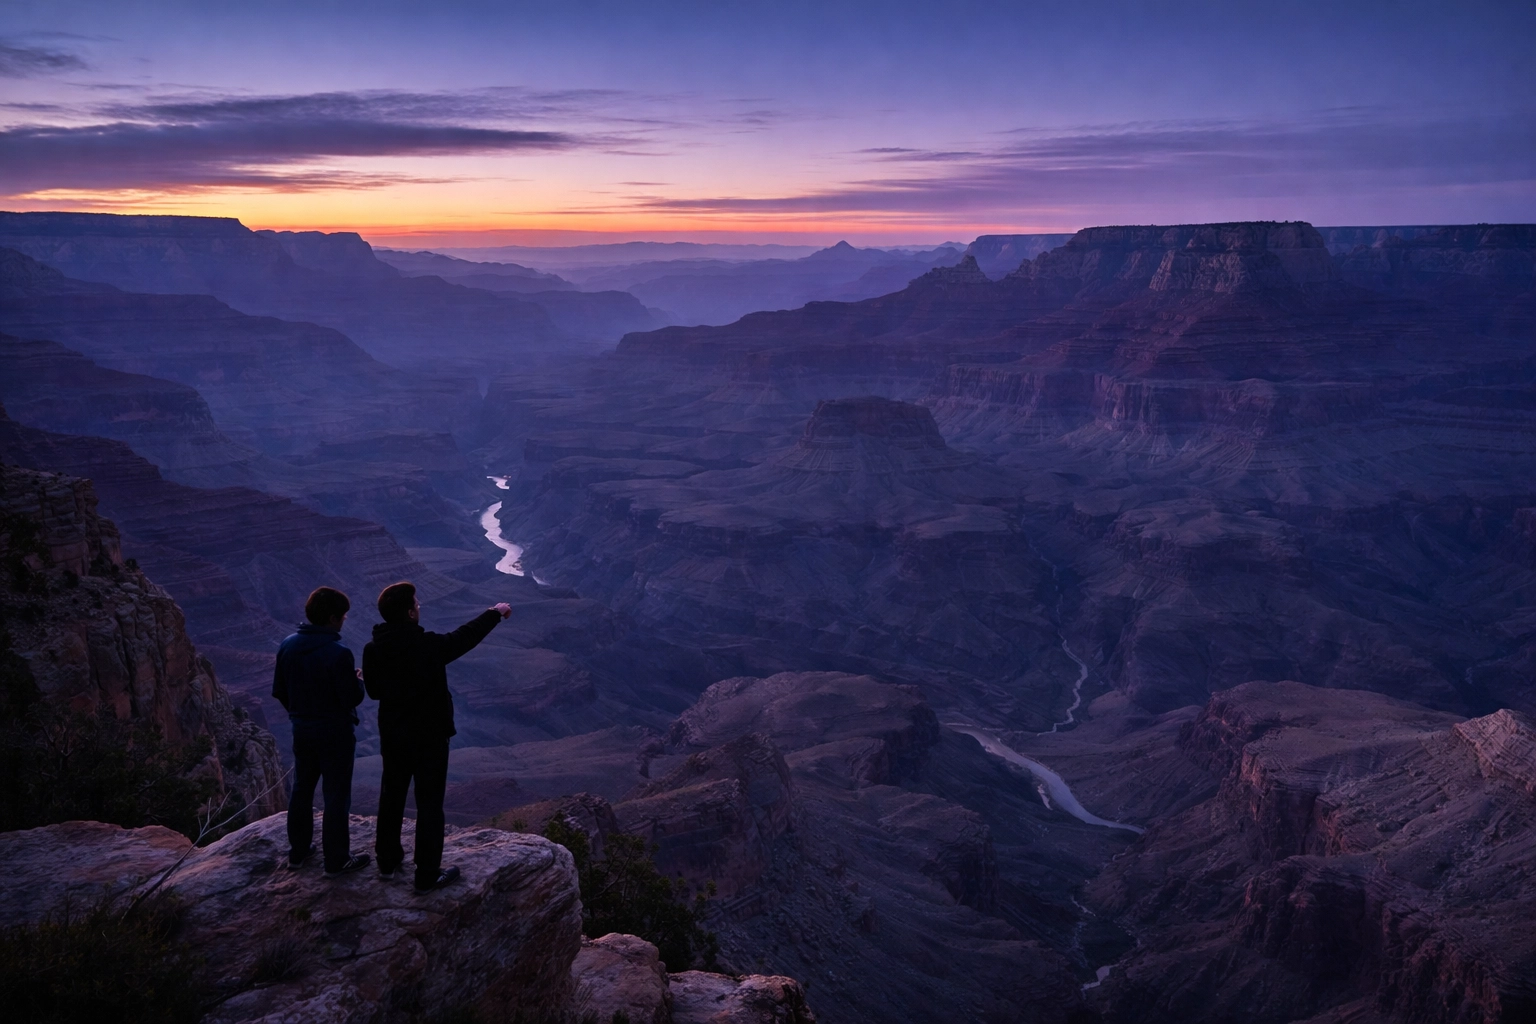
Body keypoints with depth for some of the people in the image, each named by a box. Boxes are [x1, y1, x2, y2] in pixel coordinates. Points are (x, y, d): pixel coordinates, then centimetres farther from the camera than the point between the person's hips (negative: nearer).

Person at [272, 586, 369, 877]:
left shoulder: (288, 646, -4)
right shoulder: (338, 654, -25)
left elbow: (278, 691, 4)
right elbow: (352, 698, -20)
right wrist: (360, 681, 1)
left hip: (302, 730, 6)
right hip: (335, 733, -6)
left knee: (302, 790, 21)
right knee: (336, 797, 6)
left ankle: (298, 851, 34)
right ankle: (336, 861, 15)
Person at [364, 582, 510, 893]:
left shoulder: (373, 650, -8)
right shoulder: (428, 646, -23)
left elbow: (373, 691, 6)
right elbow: (466, 636, -6)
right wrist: (496, 612, 9)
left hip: (392, 737, 5)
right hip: (429, 738, -5)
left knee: (391, 797, 20)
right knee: (429, 805, 4)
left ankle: (388, 860, 35)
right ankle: (427, 875, 12)